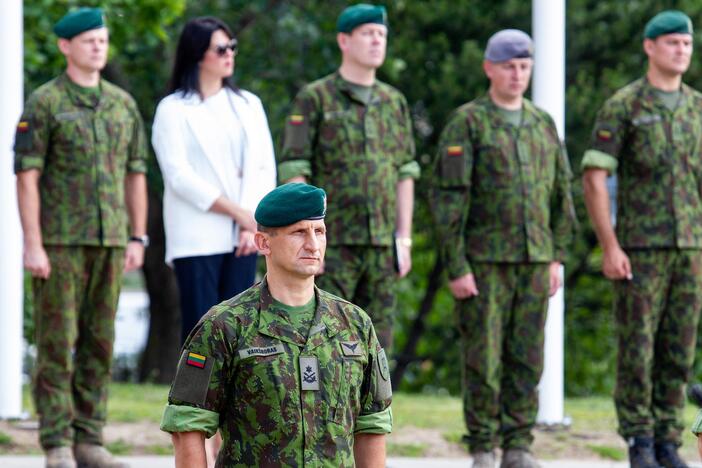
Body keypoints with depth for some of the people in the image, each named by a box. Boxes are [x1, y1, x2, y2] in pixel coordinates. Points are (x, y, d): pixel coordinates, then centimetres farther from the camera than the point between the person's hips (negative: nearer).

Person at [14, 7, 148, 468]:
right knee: (57, 343, -4)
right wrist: (32, 245, -15)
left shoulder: (123, 103, 11)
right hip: (60, 240, -5)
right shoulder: (44, 103, -5)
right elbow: (27, 176, -9)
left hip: (109, 240, 5)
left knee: (99, 343, 5)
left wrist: (138, 239, 8)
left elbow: (136, 175, 14)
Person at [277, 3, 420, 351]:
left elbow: (405, 176, 13)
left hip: (380, 245, 5)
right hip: (331, 245, -5)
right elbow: (293, 174, -8)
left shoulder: (394, 102, 12)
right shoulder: (314, 99, -4)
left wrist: (404, 241, 5)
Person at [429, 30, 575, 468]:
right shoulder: (467, 123, -6)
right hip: (483, 262, -5)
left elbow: (561, 195, 15)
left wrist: (557, 258, 9)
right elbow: (448, 198, -10)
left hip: (533, 261, 5)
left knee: (527, 358, 4)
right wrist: (456, 267, -15)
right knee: (483, 358, -2)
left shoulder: (543, 123, 10)